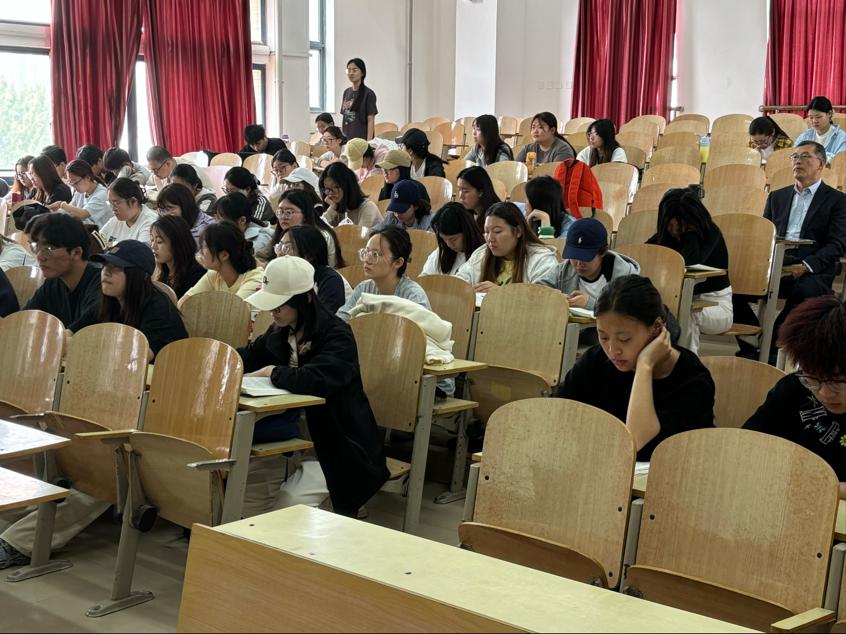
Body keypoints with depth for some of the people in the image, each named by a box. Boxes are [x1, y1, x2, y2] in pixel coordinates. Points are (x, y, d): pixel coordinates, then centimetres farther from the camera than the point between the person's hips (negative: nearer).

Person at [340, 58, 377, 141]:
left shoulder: (368, 94, -5)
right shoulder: (346, 93, 13)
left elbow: (371, 120, -8)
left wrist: (369, 142, -14)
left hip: (362, 138, -5)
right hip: (347, 138, 5)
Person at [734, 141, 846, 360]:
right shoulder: (777, 196, 27)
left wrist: (807, 266, -18)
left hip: (811, 270, -4)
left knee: (805, 291, -39)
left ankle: (770, 345, -23)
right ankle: (752, 346, -14)